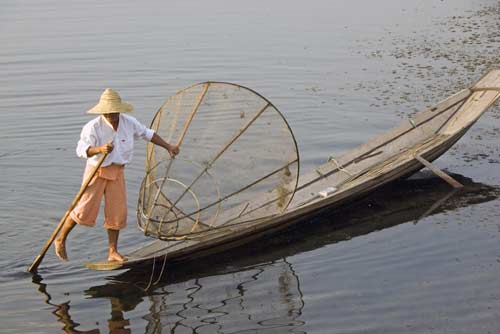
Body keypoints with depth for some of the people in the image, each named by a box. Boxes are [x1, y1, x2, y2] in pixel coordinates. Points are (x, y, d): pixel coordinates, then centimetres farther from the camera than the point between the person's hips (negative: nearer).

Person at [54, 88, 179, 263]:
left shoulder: (128, 122, -4)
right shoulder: (93, 127, -20)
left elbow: (147, 134, 11)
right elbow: (81, 150, -31)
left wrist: (168, 147, 10)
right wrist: (100, 149, -49)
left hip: (117, 172, 4)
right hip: (97, 171, -4)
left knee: (117, 212, 2)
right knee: (85, 209, -4)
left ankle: (113, 252, 13)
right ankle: (60, 240, 17)